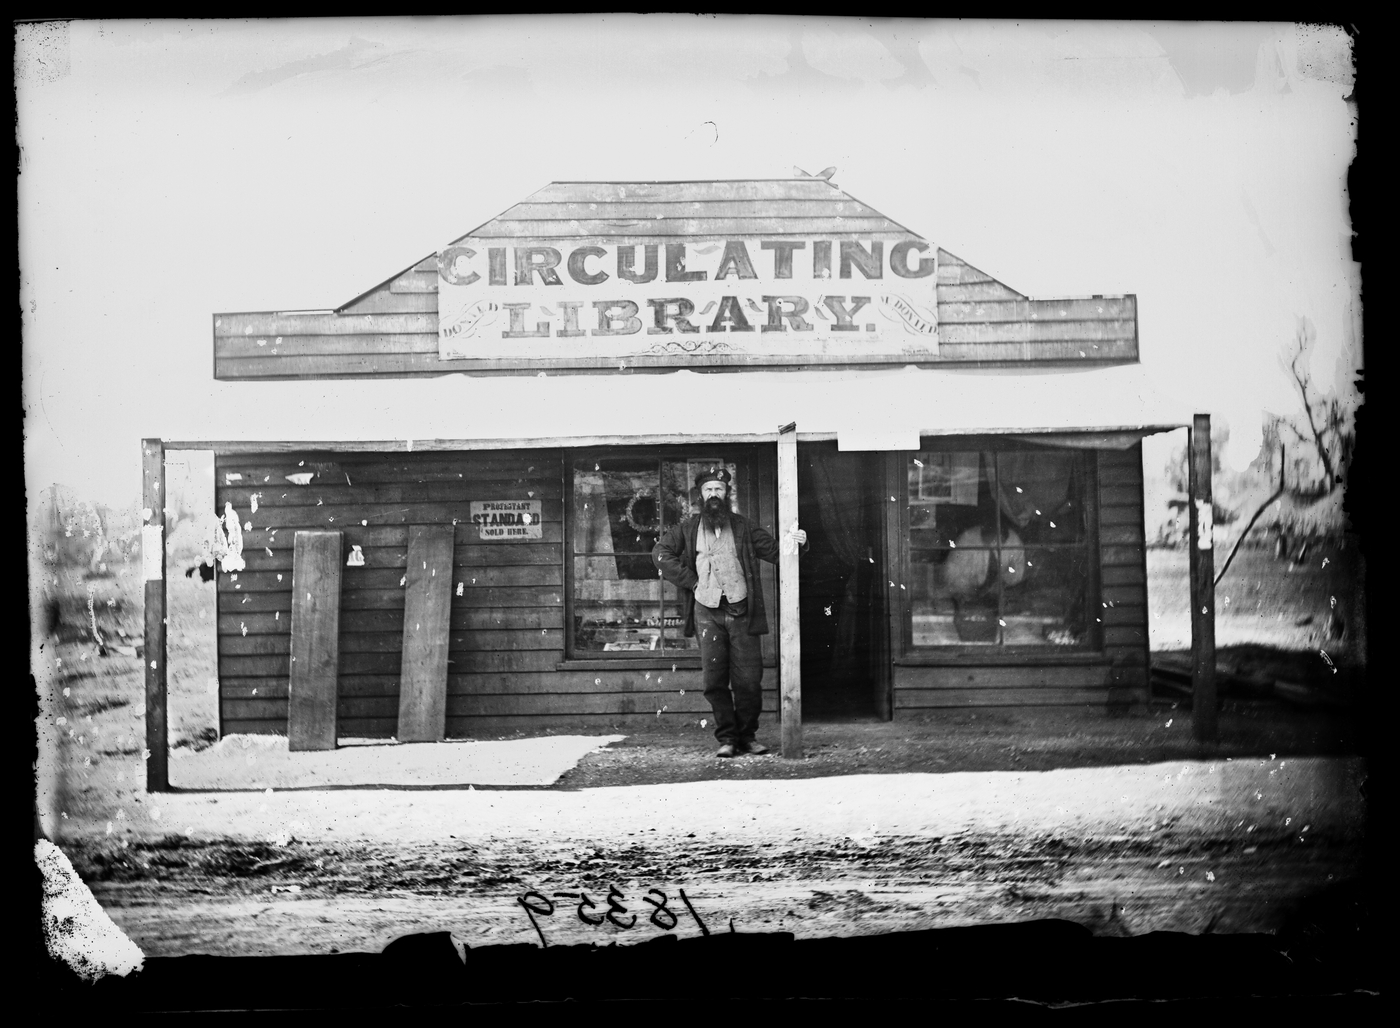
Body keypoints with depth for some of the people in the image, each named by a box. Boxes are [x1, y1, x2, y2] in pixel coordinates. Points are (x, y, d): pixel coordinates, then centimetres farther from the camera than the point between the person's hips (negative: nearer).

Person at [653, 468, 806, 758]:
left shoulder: (743, 528, 11)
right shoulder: (688, 529, 10)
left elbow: (774, 551, 9)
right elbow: (661, 552, 6)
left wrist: (796, 543, -12)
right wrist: (690, 580, 0)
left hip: (741, 611, 0)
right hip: (707, 612, 0)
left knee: (748, 679, -2)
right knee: (715, 679, -1)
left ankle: (747, 736, 11)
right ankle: (727, 738, 6)